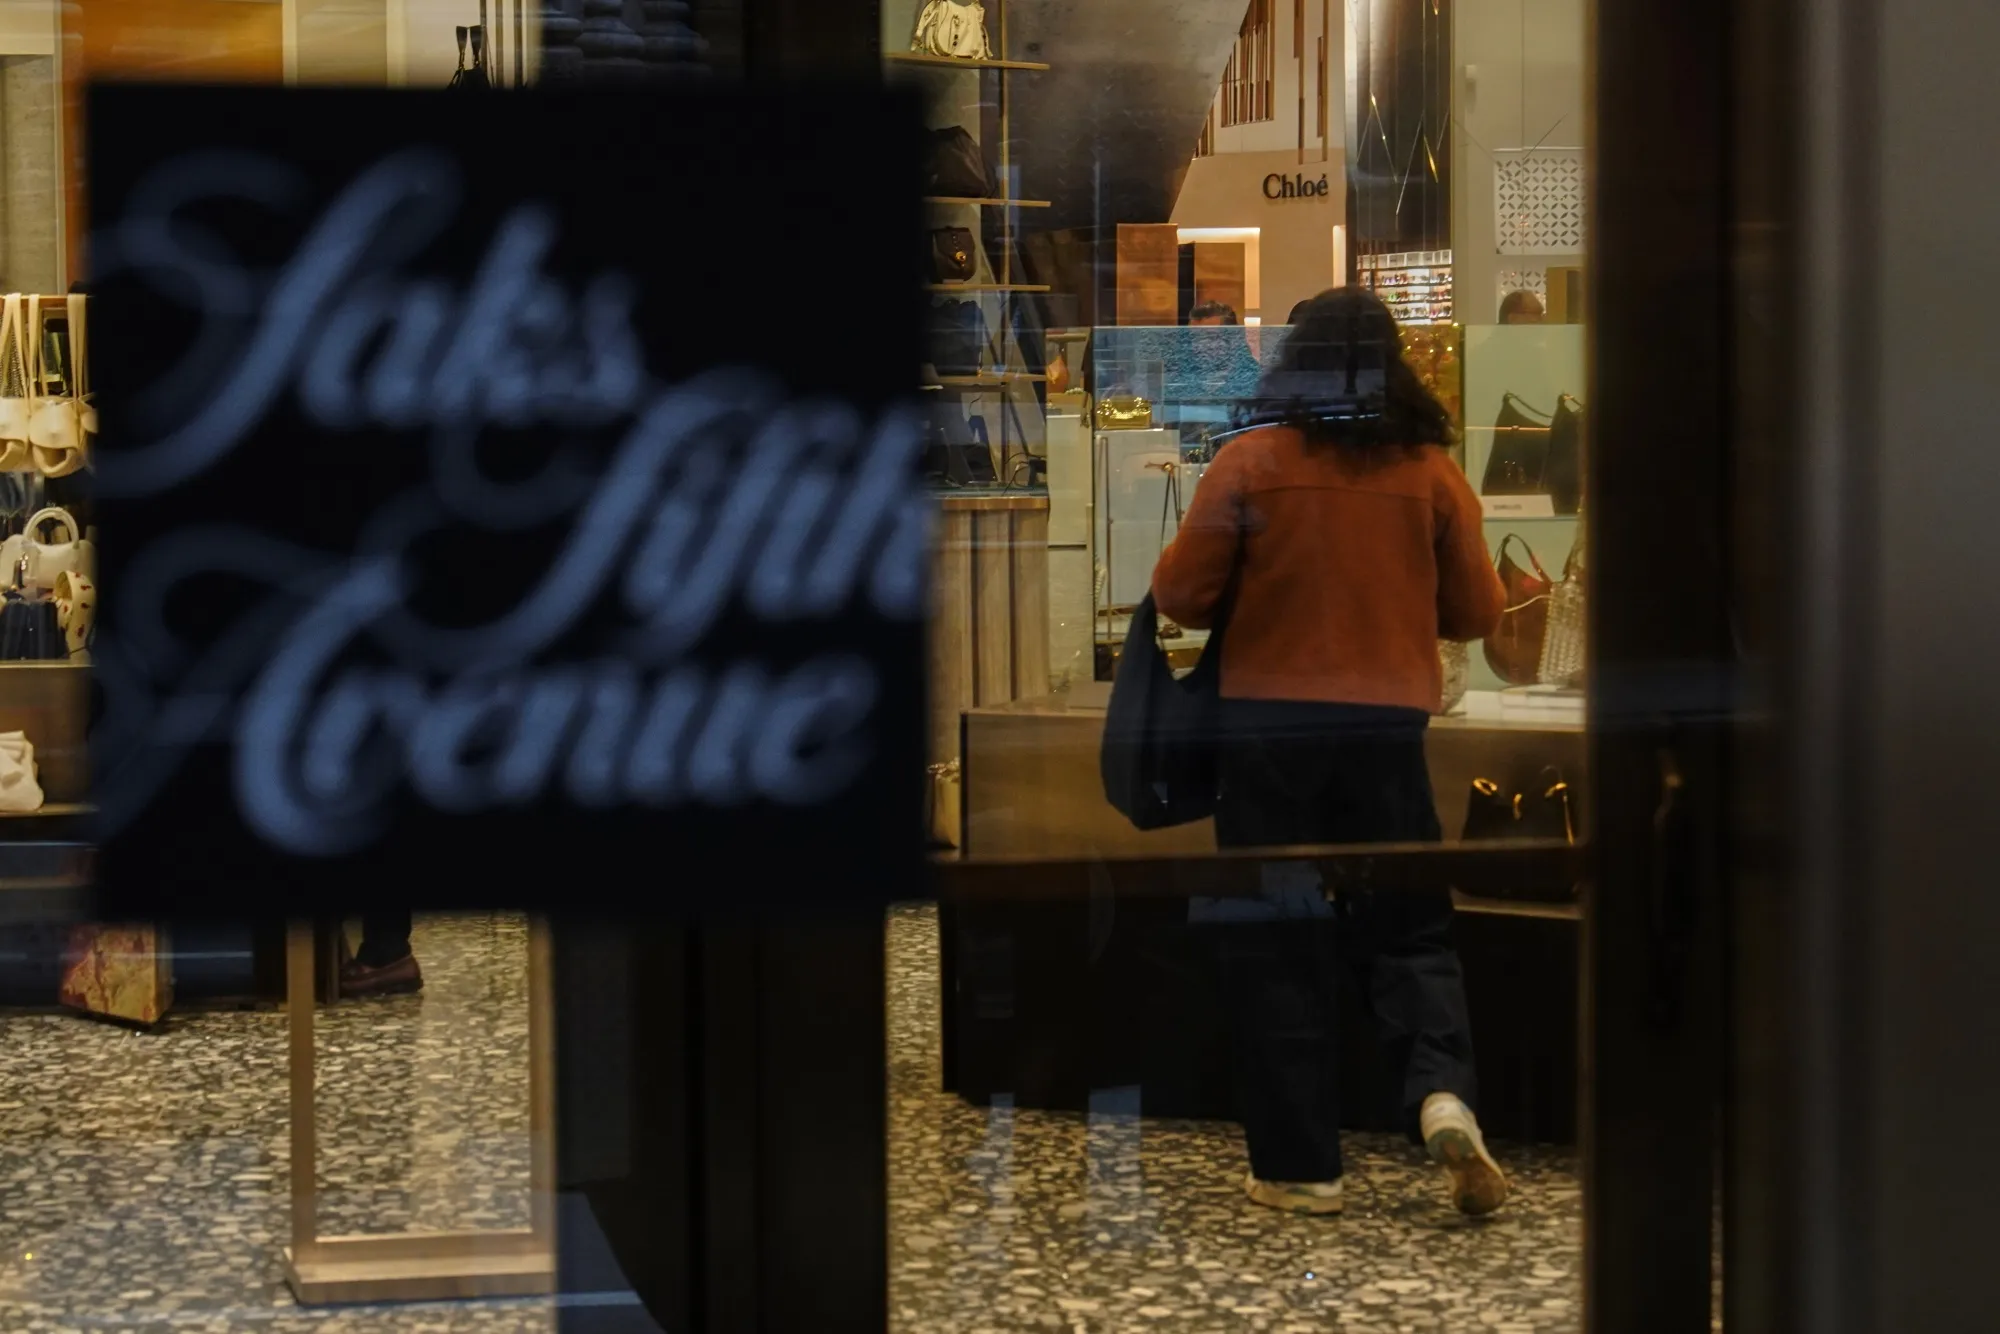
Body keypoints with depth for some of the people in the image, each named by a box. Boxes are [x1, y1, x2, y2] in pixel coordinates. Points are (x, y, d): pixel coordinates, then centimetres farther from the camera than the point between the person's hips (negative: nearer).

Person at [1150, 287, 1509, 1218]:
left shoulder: (1250, 465, -6)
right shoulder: (1431, 473, 0)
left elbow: (1179, 596, -3)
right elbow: (1477, 613, 6)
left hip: (1267, 724, -1)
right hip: (1387, 727, 1)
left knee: (1276, 947, 6)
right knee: (1411, 928, 11)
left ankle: (1300, 1166, 7)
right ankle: (1442, 1093, -15)